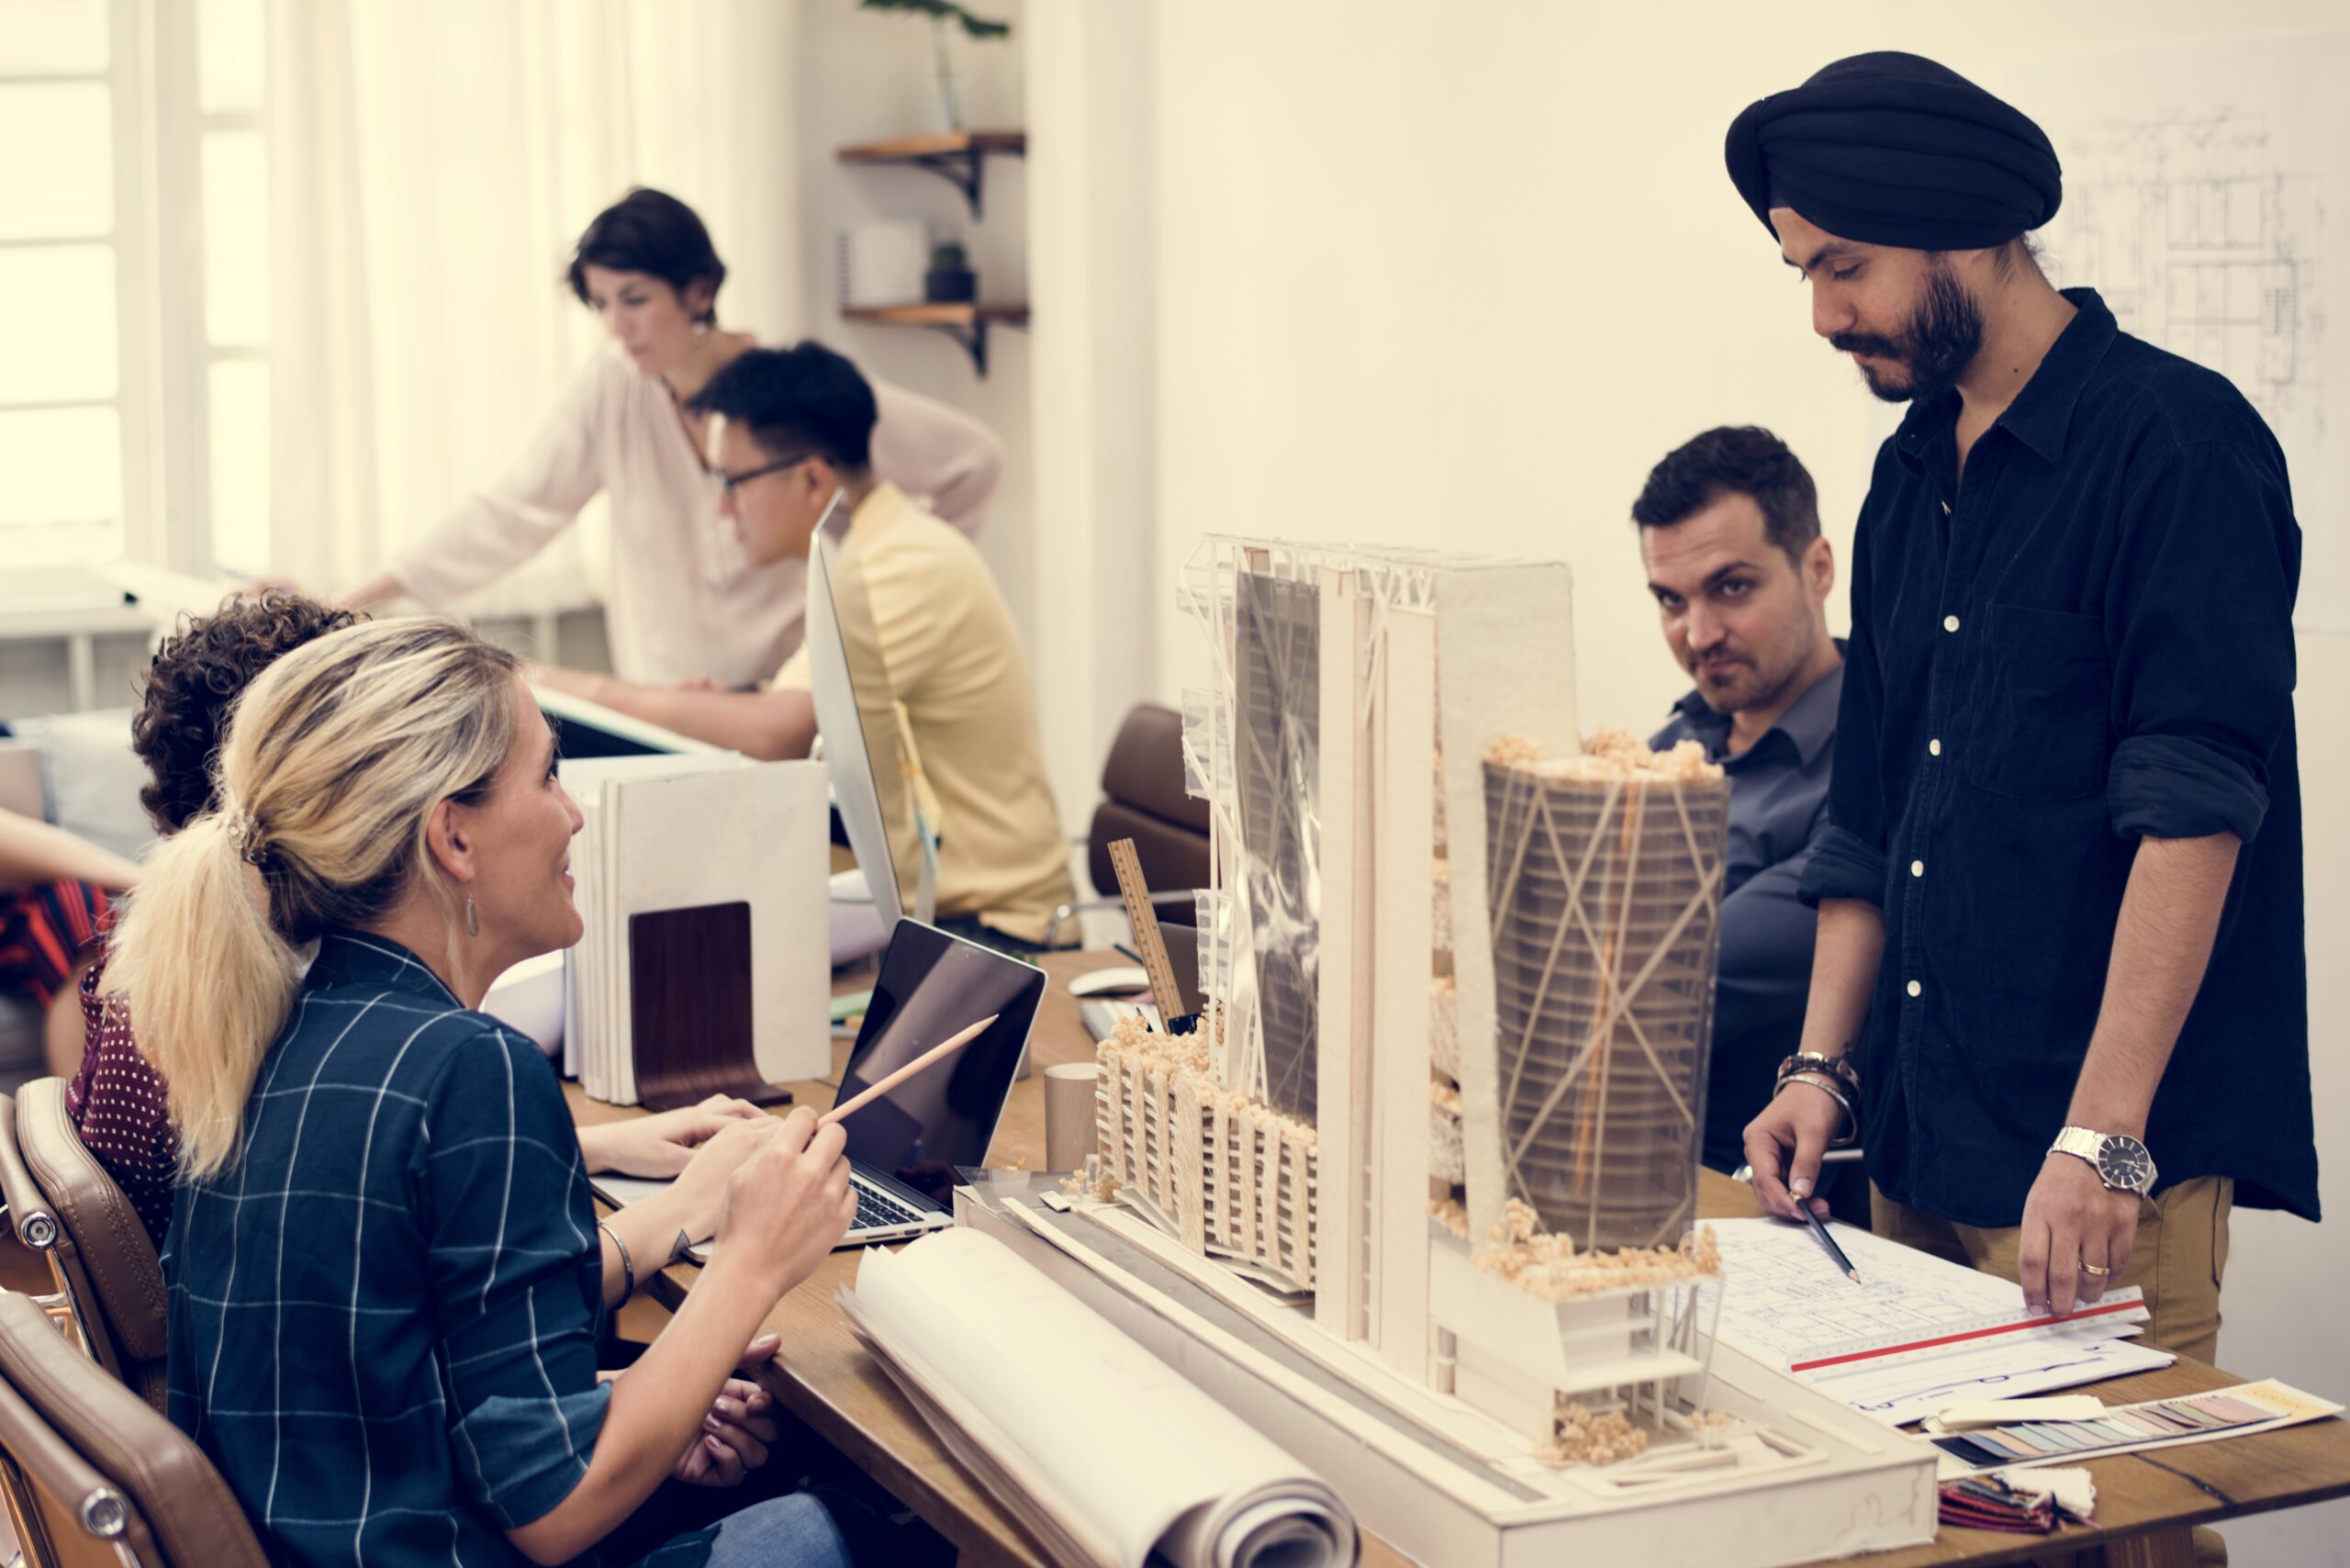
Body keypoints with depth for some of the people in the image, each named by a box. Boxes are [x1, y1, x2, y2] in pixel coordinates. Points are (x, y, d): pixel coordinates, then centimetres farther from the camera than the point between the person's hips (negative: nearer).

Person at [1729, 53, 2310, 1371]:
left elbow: (2194, 813, -20)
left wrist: (2105, 1138, -25)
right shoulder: (1911, 480, 14)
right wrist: (1823, 1067, 8)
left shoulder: (2175, 439, -11)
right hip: (1915, 1157, 7)